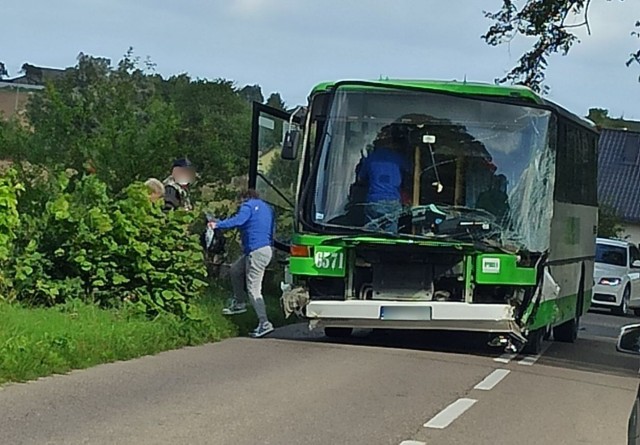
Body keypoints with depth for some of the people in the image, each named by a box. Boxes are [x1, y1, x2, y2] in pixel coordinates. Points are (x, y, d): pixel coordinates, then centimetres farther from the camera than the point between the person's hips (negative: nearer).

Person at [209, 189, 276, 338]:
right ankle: (239, 303, 29)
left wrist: (217, 225, -17)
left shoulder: (248, 206, -4)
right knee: (235, 270, 26)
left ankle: (264, 323, -11)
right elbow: (272, 229, 25)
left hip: (257, 251, -9)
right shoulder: (267, 208, 21)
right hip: (267, 248, 9)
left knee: (253, 289, -8)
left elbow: (237, 220, -22)